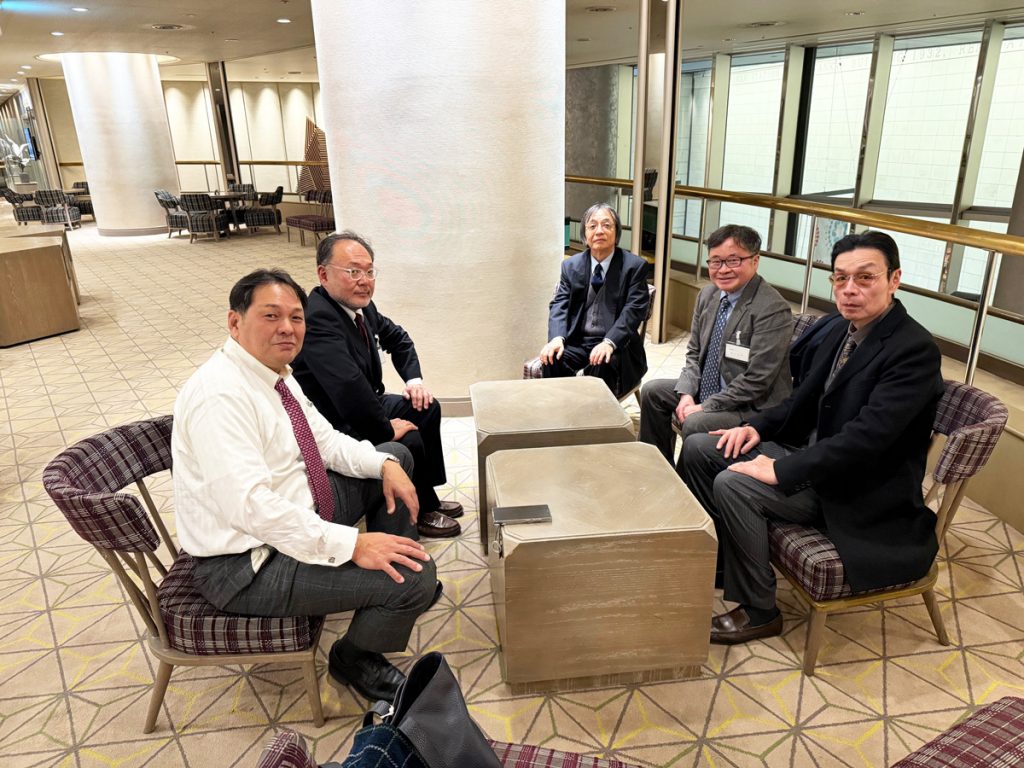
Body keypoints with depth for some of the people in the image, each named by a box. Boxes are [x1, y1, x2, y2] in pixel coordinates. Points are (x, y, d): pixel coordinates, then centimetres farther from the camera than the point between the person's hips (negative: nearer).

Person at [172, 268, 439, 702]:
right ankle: (354, 660, 11)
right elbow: (250, 506, -33)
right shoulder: (219, 395, -26)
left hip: (294, 514, 10)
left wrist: (385, 465, -5)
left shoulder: (274, 373, 4)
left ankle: (405, 591, 28)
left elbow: (324, 440, 12)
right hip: (248, 566, -10)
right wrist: (351, 544, -33)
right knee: (414, 576, -21)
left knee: (396, 456, 17)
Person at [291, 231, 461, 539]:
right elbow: (349, 385, -41)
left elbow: (397, 337, 17)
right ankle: (418, 513, 8)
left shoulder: (361, 305, -2)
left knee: (427, 408, 12)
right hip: (334, 429, -10)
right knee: (410, 441, -21)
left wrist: (414, 379, 3)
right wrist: (386, 430, -27)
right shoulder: (317, 319, -31)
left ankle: (429, 498, 25)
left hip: (362, 406, 10)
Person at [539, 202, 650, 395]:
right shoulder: (571, 265, 9)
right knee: (551, 360, -26)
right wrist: (557, 338, -20)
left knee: (602, 365, -34)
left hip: (616, 345, -3)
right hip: (577, 341, 3)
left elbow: (633, 311, -11)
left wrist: (609, 342, -28)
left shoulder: (635, 266, -1)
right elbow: (559, 305, 2)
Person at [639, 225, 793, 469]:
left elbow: (757, 379, -24)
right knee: (652, 391, 3)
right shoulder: (708, 294, 2)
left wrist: (705, 407, -21)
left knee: (695, 424, -29)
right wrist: (687, 394, -7)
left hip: (752, 406, -8)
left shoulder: (773, 310, -22)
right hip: (706, 388, 8)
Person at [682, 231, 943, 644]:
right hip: (814, 453, 9)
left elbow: (866, 435, -30)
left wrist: (782, 470, -30)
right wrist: (757, 426, -2)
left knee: (734, 484, -27)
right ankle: (715, 555, 15)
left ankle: (758, 611, -7)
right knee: (699, 448, 0)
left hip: (860, 490, -8)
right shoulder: (842, 331, 5)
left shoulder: (915, 349, -21)